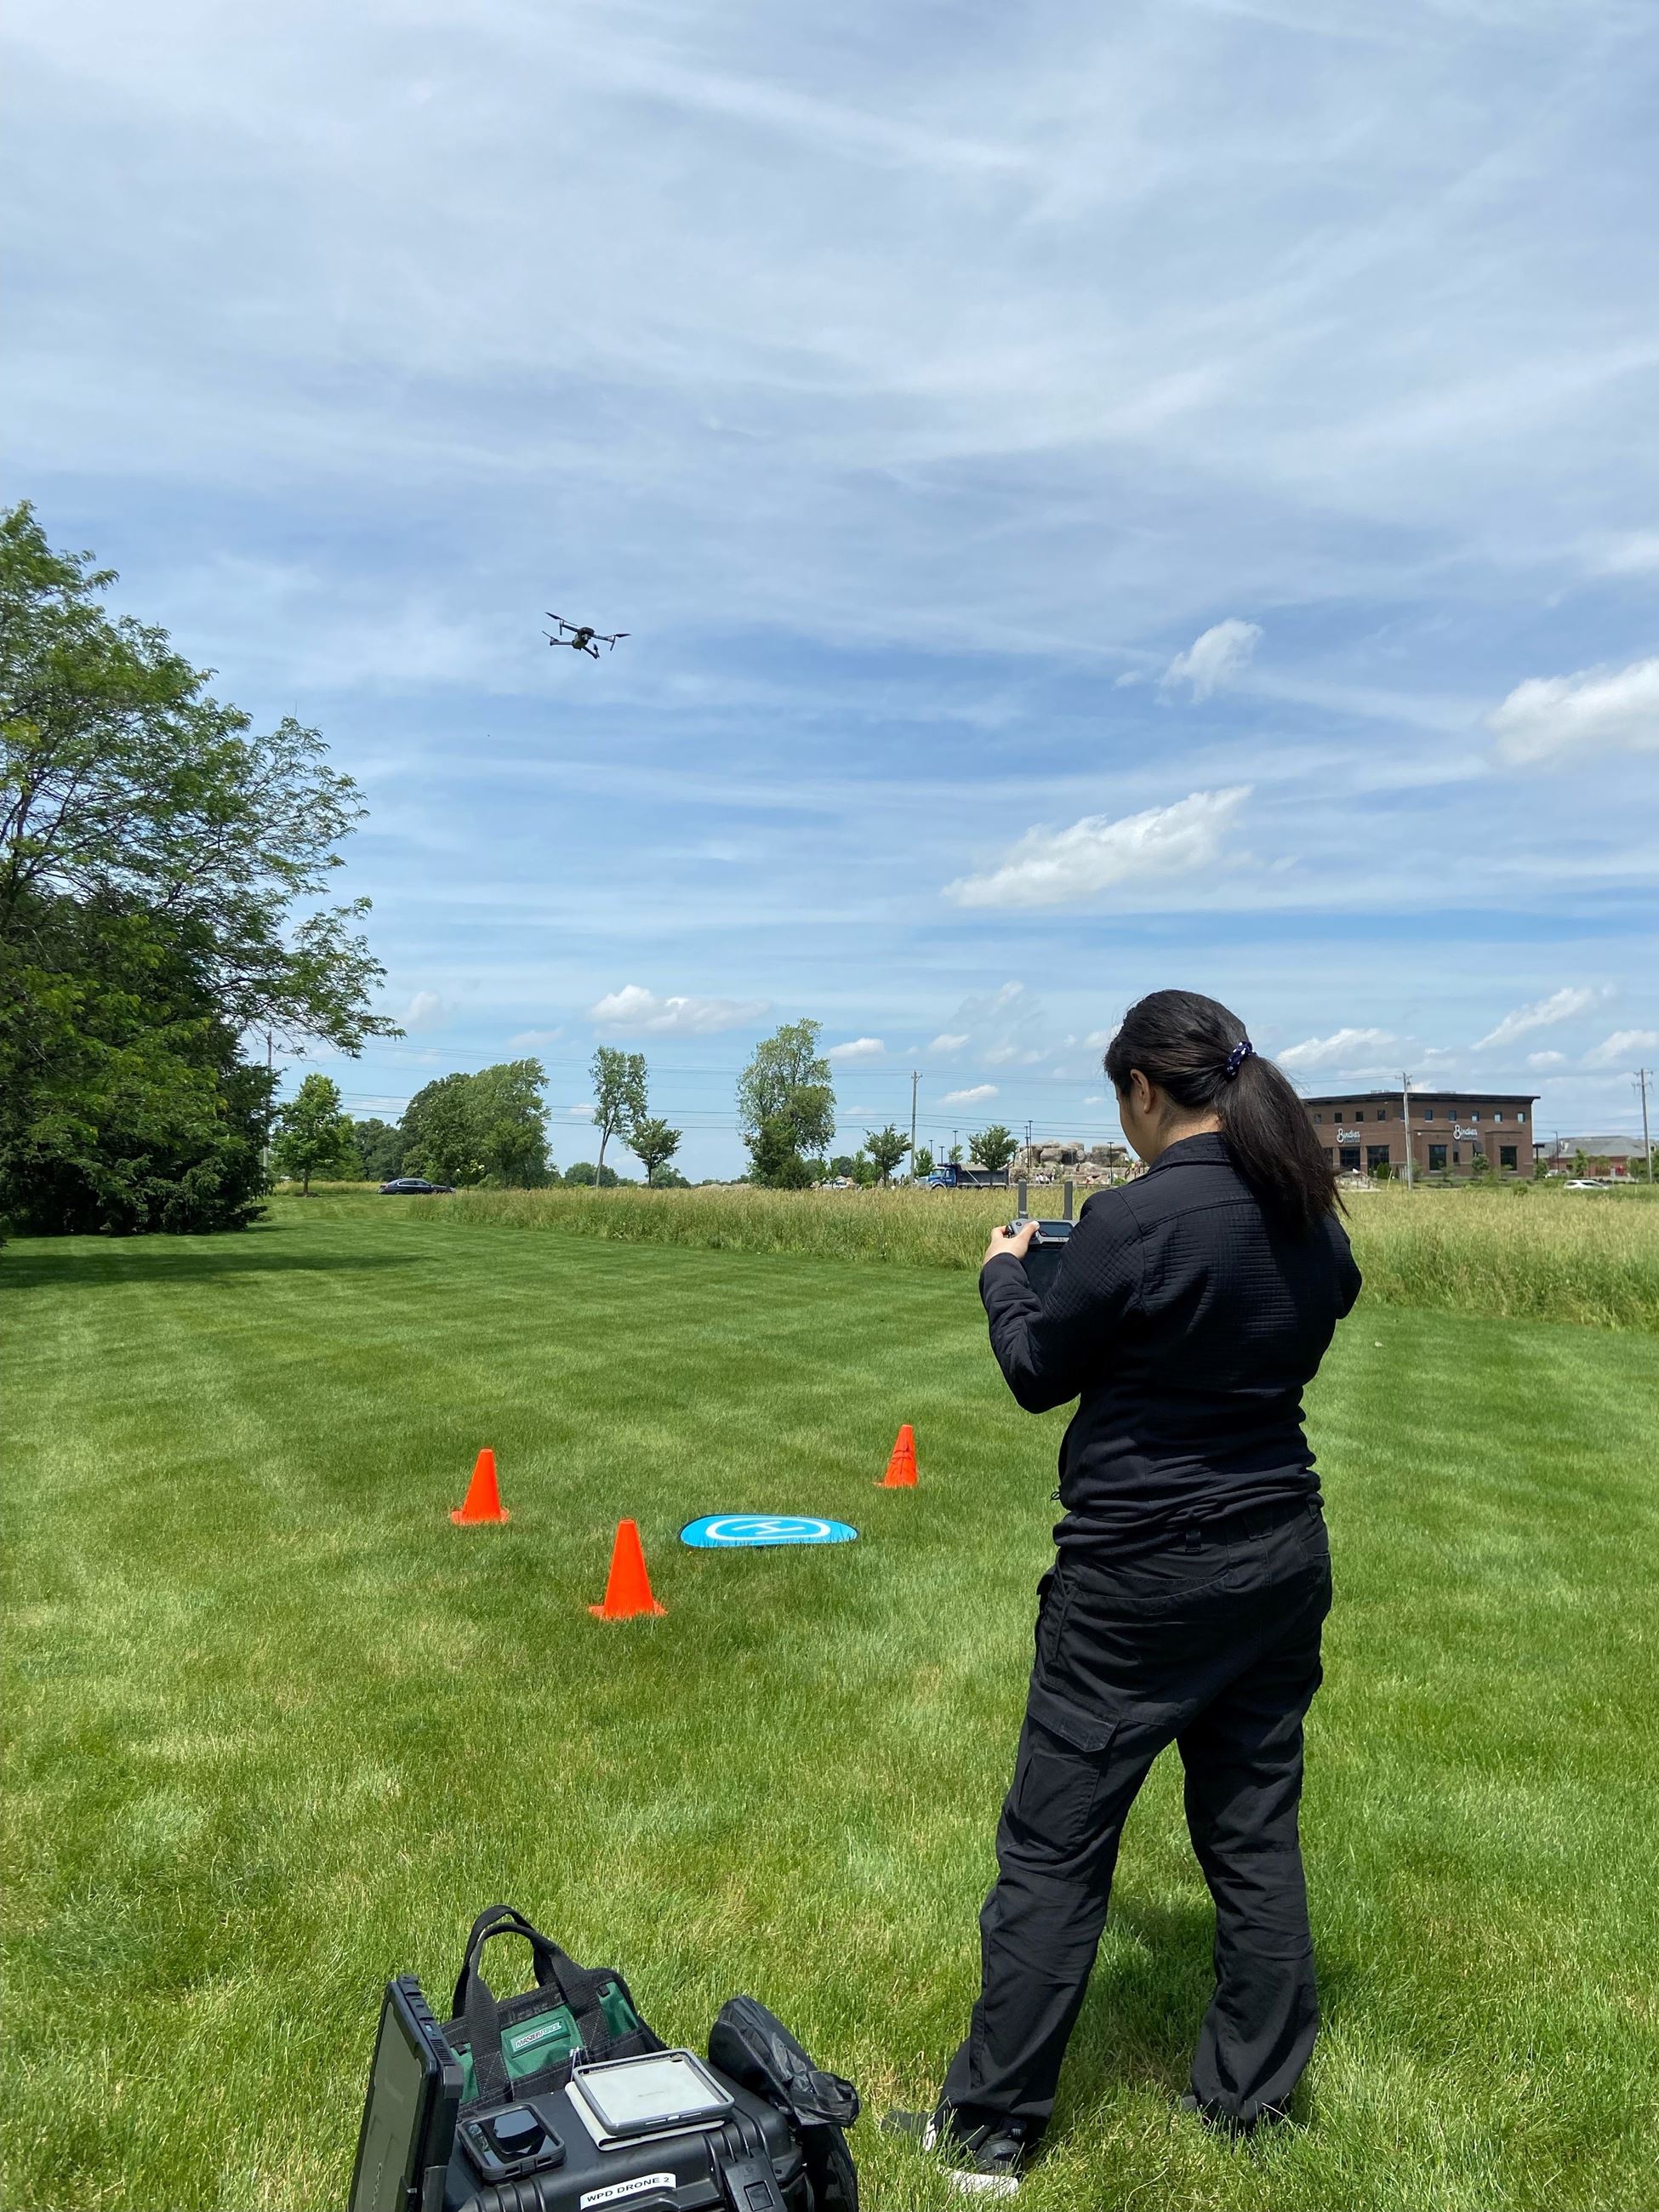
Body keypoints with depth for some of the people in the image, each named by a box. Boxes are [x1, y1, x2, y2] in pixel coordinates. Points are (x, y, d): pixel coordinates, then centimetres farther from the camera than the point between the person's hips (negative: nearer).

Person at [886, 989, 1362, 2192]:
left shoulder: (1134, 1217, -21)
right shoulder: (1310, 1211, 0)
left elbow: (1038, 1374, -9)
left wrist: (1005, 1275, 10)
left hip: (1141, 1580, -7)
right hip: (1284, 1560, 7)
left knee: (1054, 1849, 8)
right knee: (1256, 1830, 20)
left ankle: (992, 2124, 22)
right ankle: (1255, 2094, 36)